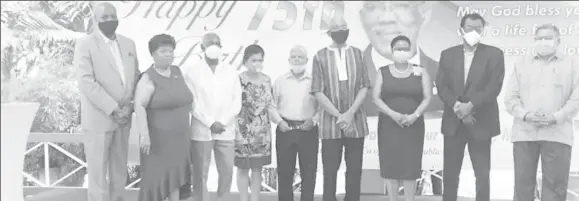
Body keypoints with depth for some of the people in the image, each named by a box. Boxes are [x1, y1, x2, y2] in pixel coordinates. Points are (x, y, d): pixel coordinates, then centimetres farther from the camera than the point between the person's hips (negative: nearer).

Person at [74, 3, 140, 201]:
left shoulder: (128, 43, 10)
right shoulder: (85, 44, -7)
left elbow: (136, 75, 11)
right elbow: (86, 83, -15)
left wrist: (129, 105, -5)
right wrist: (113, 109, -18)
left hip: (123, 116, 5)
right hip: (98, 117, -5)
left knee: (120, 168, 12)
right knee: (98, 170, 1)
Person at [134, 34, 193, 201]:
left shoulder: (176, 72, 4)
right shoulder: (148, 79, -16)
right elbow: (139, 107, -24)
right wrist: (144, 135, -32)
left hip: (177, 138, 6)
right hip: (158, 138, -6)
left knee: (174, 176, 13)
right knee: (155, 178, -1)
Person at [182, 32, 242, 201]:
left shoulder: (231, 71, 8)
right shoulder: (192, 72, -1)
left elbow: (237, 101, 3)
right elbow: (192, 103, -6)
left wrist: (222, 123, -8)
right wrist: (211, 123, -13)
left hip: (226, 131, 3)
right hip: (201, 132, -2)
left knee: (227, 171, 5)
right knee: (200, 174, 2)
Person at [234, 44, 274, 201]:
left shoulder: (267, 80, 6)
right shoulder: (238, 80, -10)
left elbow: (270, 104, 11)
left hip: (262, 131, 4)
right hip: (244, 130, -4)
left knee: (257, 168, 11)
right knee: (243, 168, 4)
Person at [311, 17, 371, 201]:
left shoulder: (357, 53, 7)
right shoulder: (320, 57, 1)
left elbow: (364, 87, 1)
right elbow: (318, 92, -4)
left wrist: (350, 113, -11)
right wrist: (338, 115, -12)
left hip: (355, 121, 2)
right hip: (330, 122, -1)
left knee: (355, 170, 5)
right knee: (330, 171, 2)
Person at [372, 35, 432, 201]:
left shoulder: (420, 72, 5)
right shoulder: (383, 72, 5)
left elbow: (427, 98, 0)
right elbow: (376, 97, -2)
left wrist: (415, 115, -16)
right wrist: (393, 114, -16)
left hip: (414, 126, 0)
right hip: (389, 125, 0)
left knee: (411, 166, 0)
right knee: (390, 165, 0)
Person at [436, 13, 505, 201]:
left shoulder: (494, 54, 0)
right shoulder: (448, 54, 8)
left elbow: (494, 87, -9)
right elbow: (441, 86, 0)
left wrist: (470, 105, -18)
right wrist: (457, 106, -15)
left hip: (481, 123, -2)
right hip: (453, 122, 2)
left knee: (483, 175, 3)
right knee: (450, 173, 8)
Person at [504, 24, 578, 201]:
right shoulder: (521, 65, 16)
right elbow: (510, 97, 8)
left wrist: (555, 117, -12)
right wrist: (525, 115, -10)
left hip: (557, 134, -1)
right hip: (524, 133, 2)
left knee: (555, 186, -1)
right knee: (522, 184, 4)